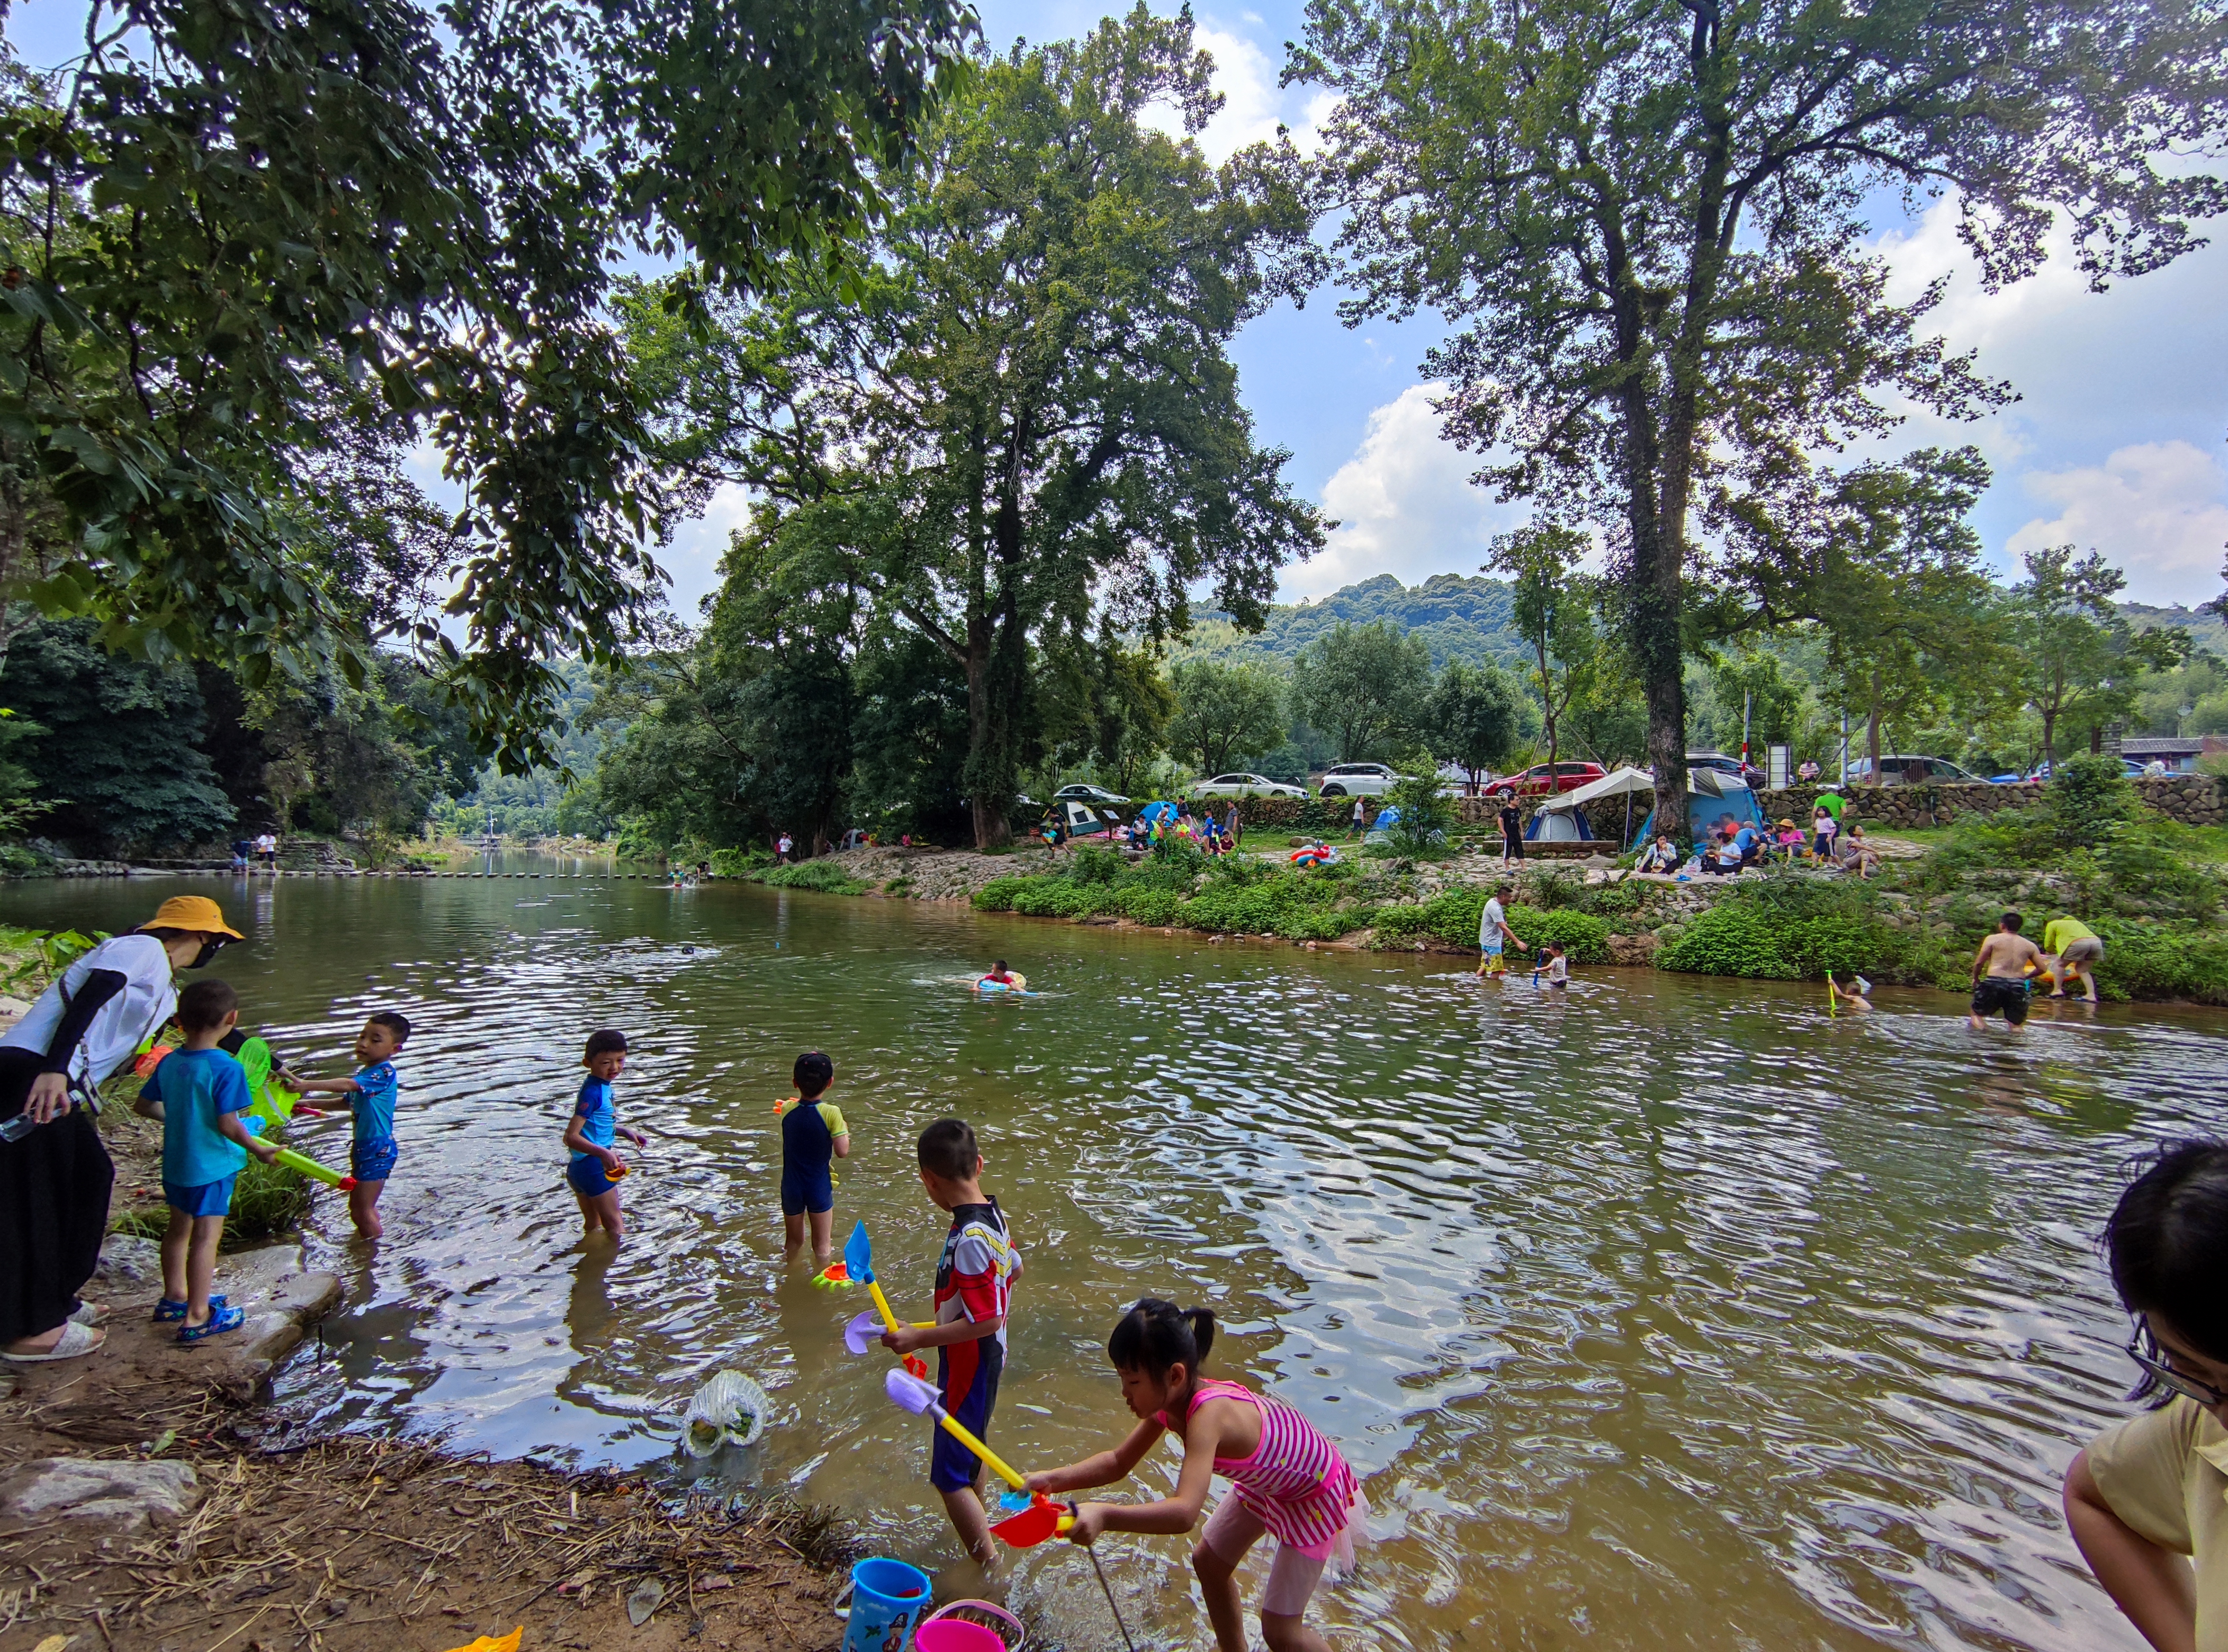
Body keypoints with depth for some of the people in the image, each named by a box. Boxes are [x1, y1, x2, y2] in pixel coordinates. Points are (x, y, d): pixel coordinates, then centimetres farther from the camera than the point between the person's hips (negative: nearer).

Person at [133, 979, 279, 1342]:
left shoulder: (169, 1063, -1)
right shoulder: (227, 1068, -23)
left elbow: (143, 1106, 11)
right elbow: (228, 1125, -24)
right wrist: (259, 1148, -9)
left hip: (175, 1163, 8)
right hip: (212, 1167, -8)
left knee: (179, 1229, 21)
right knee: (206, 1236, 0)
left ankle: (174, 1297, 37)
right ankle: (197, 1318, 7)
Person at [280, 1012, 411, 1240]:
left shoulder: (384, 1073, -21)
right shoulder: (364, 1071, 10)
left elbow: (347, 1086, -36)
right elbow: (347, 1101, 24)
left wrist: (306, 1085, -44)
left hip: (377, 1150, -10)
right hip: (362, 1147, 10)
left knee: (363, 1211, -4)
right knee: (358, 1207, 21)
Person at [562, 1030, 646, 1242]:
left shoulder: (602, 1086, 6)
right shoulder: (593, 1092, -23)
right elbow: (571, 1137, -28)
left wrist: (626, 1132, 20)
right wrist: (604, 1153, -37)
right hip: (593, 1167, -9)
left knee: (592, 1226, 23)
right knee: (616, 1227, 4)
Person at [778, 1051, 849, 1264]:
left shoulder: (787, 1109, -9)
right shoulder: (831, 1113, -20)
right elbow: (842, 1152, -17)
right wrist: (845, 1130, -2)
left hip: (791, 1188, 4)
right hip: (819, 1188, -3)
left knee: (793, 1242, 22)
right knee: (823, 1246, 11)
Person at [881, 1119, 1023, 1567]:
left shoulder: (969, 1239, -32)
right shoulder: (992, 1214, -5)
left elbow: (988, 1319, -31)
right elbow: (1015, 1268, 13)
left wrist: (918, 1338, -29)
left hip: (968, 1366, -10)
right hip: (989, 1356, 10)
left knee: (950, 1477, 2)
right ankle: (980, 1528, 51)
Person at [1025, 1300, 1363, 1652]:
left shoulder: (1207, 1415, -41)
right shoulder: (1173, 1399, -15)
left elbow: (1184, 1512, -53)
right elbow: (1119, 1462, -7)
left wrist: (1105, 1516, -63)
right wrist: (1052, 1480, -21)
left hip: (1318, 1497, -8)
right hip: (1266, 1481, 8)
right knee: (1209, 1563, 17)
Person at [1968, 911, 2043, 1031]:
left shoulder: (1993, 939, 4)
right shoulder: (2030, 945, 13)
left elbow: (1979, 962, 0)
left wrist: (1975, 978, 17)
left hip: (1994, 982, -3)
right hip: (2018, 985, 3)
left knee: (1977, 1013, 11)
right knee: (2016, 1025, 13)